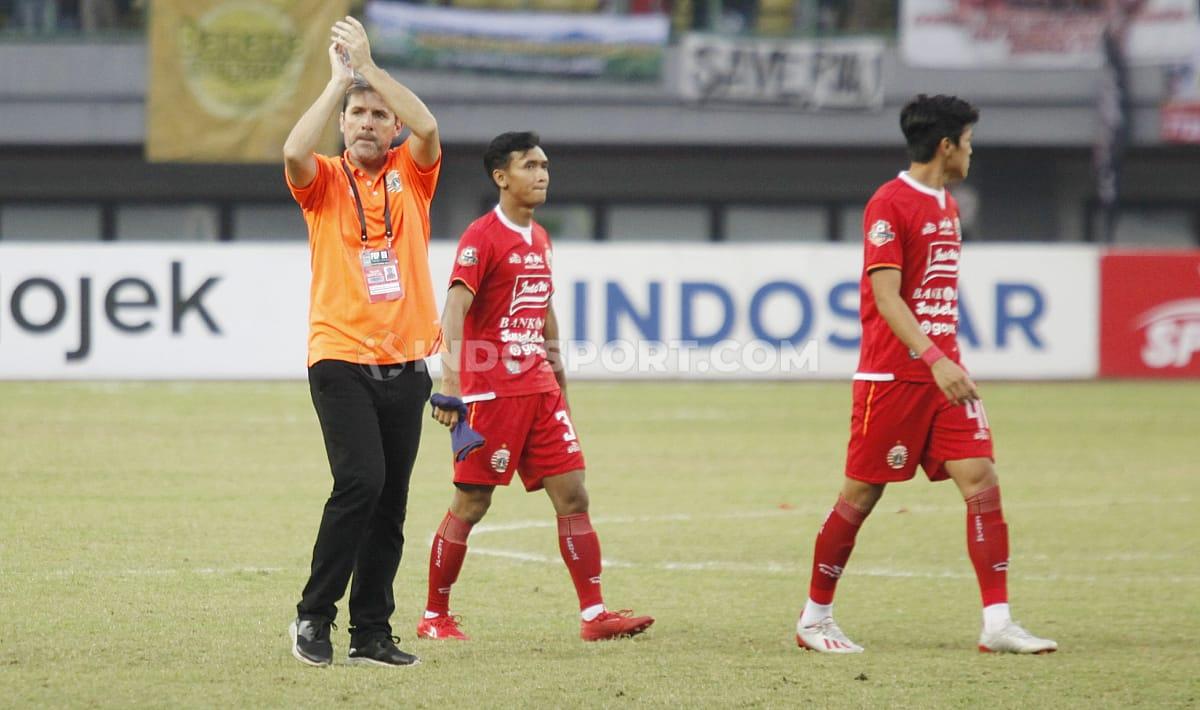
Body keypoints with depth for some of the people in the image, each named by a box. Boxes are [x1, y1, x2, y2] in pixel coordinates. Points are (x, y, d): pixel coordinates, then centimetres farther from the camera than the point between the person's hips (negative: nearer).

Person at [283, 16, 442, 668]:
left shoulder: (411, 174, 10)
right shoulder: (324, 181, 5)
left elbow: (426, 127, -10)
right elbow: (294, 152, -18)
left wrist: (368, 67, -13)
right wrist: (340, 80, -13)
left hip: (405, 364, 3)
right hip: (341, 361, -3)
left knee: (390, 504, 5)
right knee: (360, 480, -18)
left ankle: (371, 633, 11)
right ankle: (314, 615, -8)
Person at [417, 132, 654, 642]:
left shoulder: (539, 239, 14)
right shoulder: (482, 237, -11)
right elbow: (455, 307, -22)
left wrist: (554, 360, 24)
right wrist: (450, 376, -34)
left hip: (539, 388, 7)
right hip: (491, 390, -7)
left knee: (573, 495, 0)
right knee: (470, 505, -1)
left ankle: (593, 614, 0)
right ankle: (434, 617, 10)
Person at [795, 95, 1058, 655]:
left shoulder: (946, 206, 15)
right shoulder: (890, 204, -12)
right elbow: (886, 297, -19)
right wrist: (934, 361, -28)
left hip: (942, 372, 7)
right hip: (892, 374, -7)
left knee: (981, 479, -6)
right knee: (861, 493, 0)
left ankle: (998, 624, -8)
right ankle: (814, 619, 14)